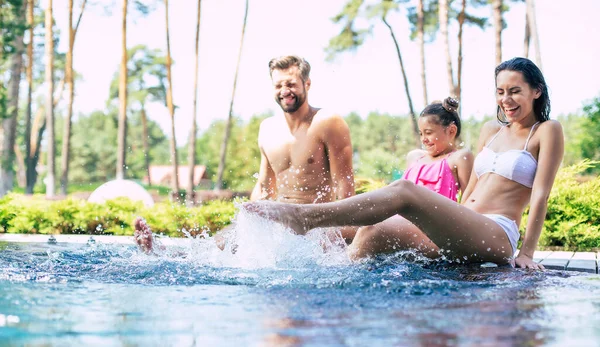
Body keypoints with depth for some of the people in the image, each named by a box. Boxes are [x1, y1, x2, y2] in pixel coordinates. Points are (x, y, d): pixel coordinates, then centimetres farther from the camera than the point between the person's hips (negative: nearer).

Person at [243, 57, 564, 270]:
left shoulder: (547, 131, 4)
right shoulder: (491, 130, 24)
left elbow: (540, 193, -4)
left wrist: (526, 253, -10)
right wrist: (450, 224, 19)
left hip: (496, 238, -8)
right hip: (461, 235, 8)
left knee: (405, 191, -29)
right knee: (372, 232, -13)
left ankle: (303, 216, -37)